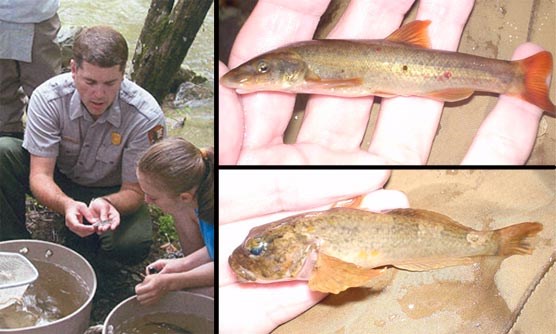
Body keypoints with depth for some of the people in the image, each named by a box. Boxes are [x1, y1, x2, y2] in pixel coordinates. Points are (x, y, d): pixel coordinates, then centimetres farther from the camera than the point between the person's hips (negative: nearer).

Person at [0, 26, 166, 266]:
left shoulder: (146, 116, -29)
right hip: (57, 186, 1)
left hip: (112, 193, -1)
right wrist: (66, 204, -47)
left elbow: (134, 191, -22)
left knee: (133, 246, -31)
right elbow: (40, 176, -25)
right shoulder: (47, 98, -25)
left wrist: (106, 203, -45)